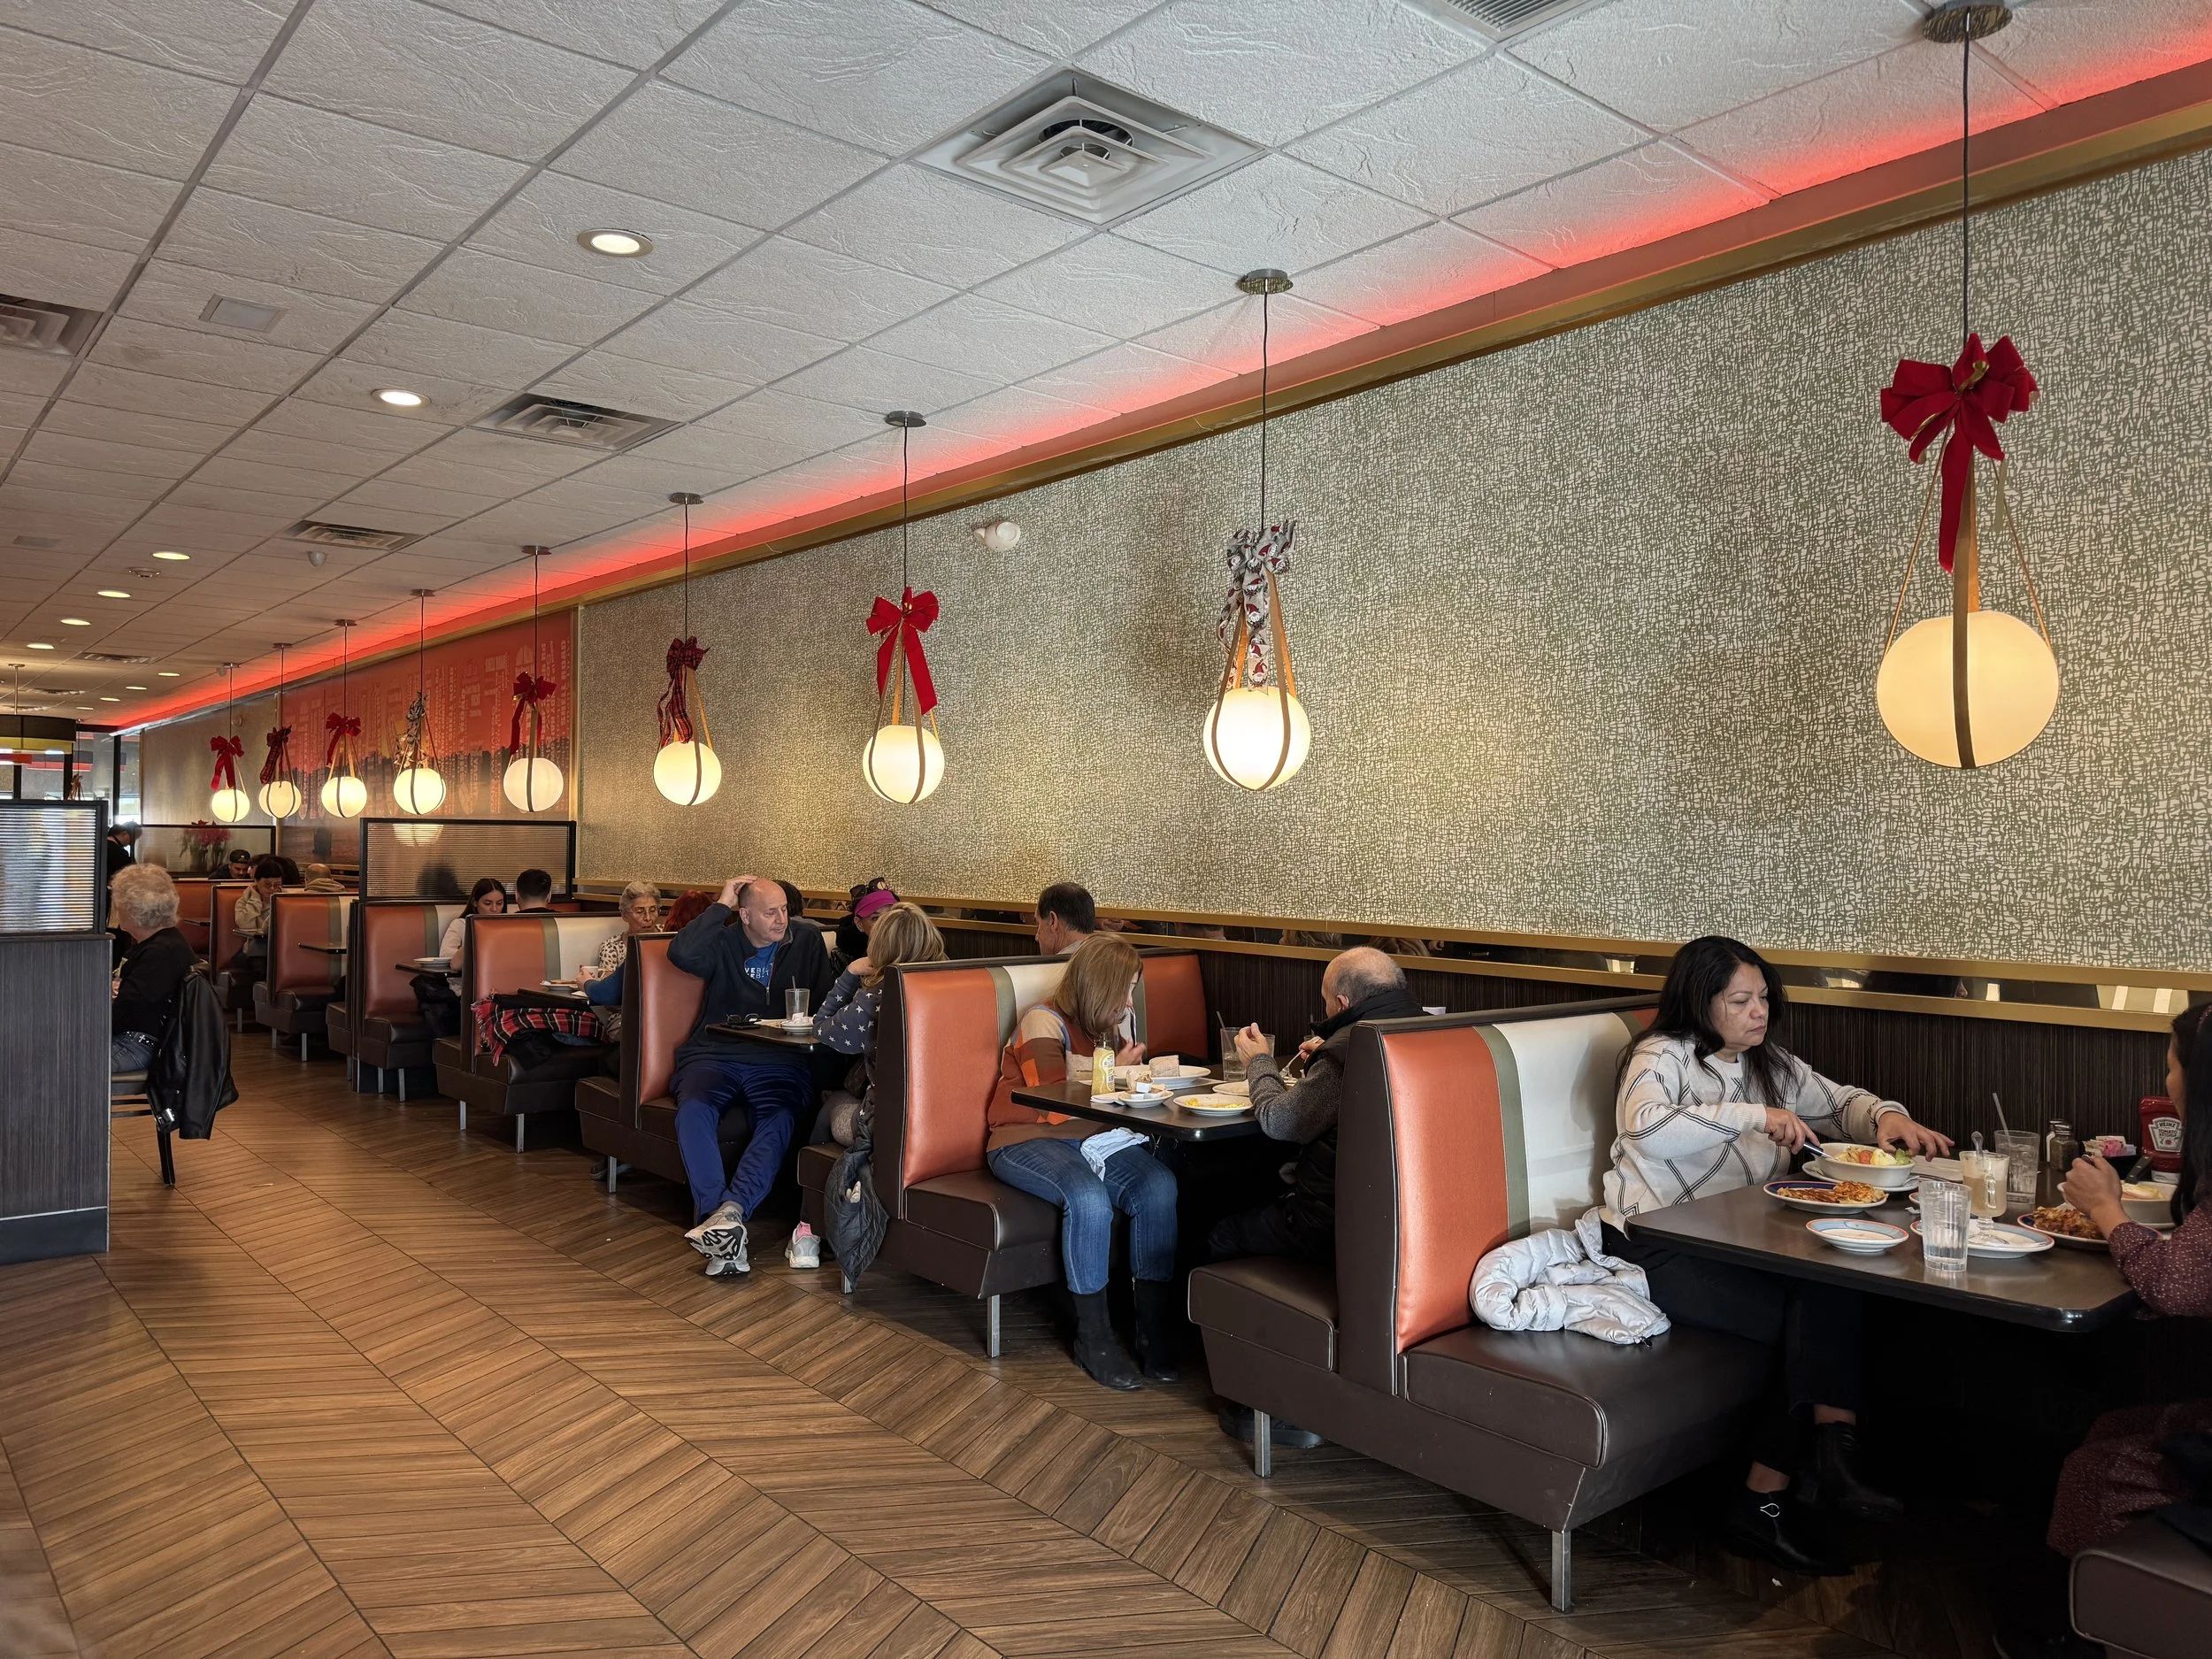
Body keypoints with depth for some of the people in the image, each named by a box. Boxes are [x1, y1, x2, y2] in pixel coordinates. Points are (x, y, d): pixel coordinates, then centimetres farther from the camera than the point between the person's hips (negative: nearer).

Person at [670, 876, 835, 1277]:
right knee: (693, 1111, -33)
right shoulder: (723, 943, 10)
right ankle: (728, 1230, -43)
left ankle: (730, 1212, -48)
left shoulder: (807, 941, 15)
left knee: (778, 1119, -33)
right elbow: (681, 953, -12)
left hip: (779, 1062, 1)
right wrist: (720, 905, -5)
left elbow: (825, 1006, 14)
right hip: (714, 1055, 0)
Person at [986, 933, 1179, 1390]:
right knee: (1089, 1198, -36)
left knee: (1159, 1188, -24)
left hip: (1095, 1137, 7)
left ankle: (1155, 1331, -16)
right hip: (1028, 1141, -6)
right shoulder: (1044, 1025, -10)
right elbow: (1055, 1108, -17)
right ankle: (1093, 1337, -18)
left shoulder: (1109, 1024, 14)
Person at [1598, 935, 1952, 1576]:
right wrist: (1753, 1116, -27)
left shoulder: (1772, 1065, 16)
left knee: (1826, 1308, -24)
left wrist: (1886, 1116, 0)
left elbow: (1841, 1102, 24)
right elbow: (1644, 1127, -27)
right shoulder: (1663, 1055, -7)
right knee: (1818, 1323, -23)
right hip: (1658, 1247, -7)